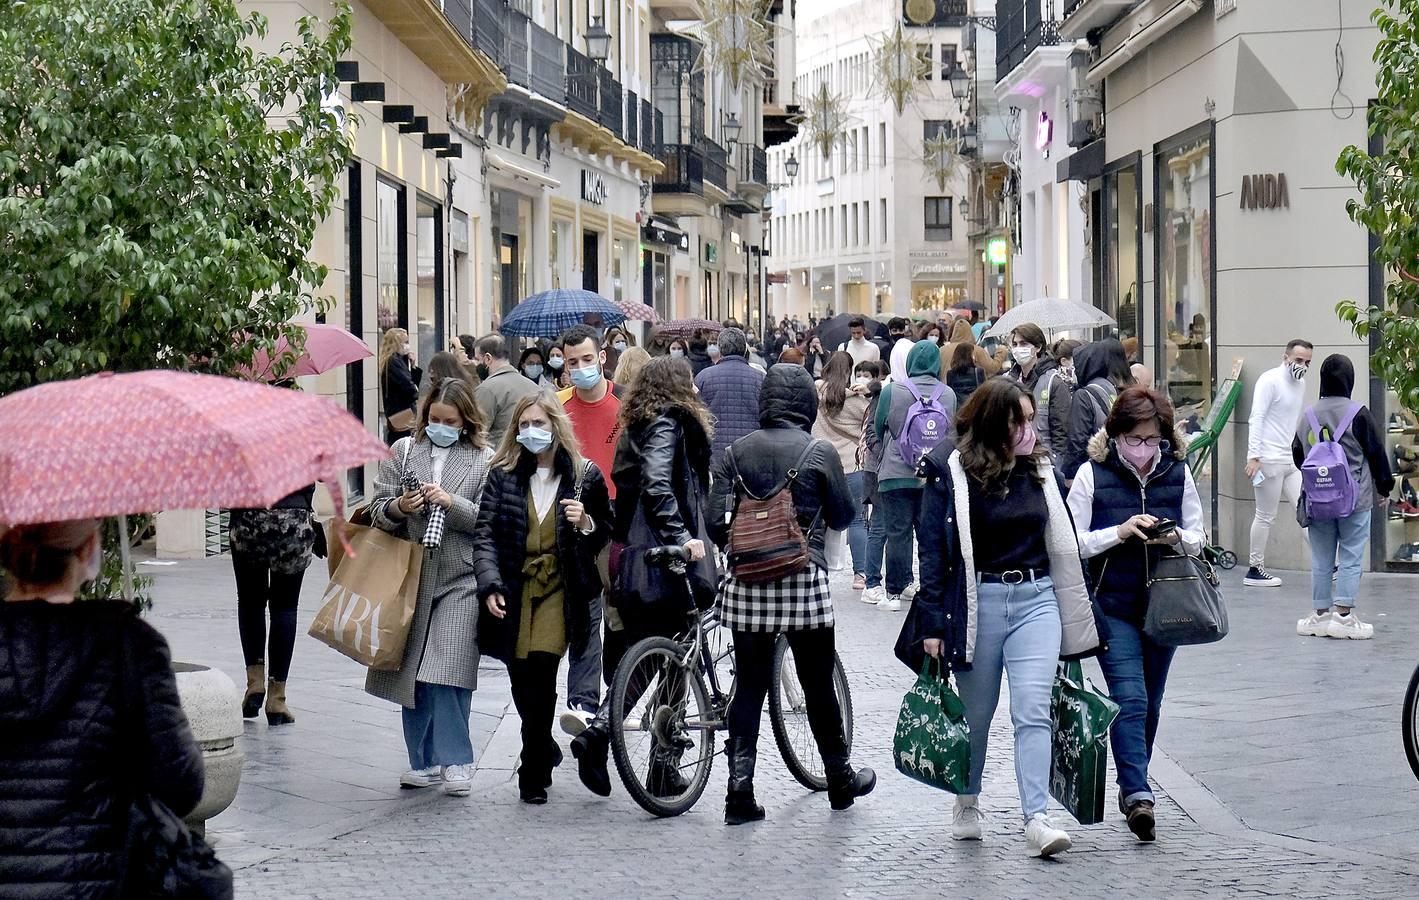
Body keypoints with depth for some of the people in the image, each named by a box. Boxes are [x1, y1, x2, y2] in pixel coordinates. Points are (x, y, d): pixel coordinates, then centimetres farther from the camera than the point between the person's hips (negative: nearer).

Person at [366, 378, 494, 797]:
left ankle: (455, 761, -5)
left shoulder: (485, 460, 3)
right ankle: (424, 762, 16)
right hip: (410, 577, 3)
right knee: (412, 673, 6)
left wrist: (452, 503, -17)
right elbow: (376, 511, 9)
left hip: (460, 580, -3)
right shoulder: (403, 451, 11)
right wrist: (398, 507, -13)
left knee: (448, 673, -12)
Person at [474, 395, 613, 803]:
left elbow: (607, 533, 13)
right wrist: (490, 585, -14)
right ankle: (545, 750, 32)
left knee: (539, 674, -16)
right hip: (514, 591, 2)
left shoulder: (585, 475, 3)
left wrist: (586, 523, -10)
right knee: (523, 684, 6)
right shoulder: (503, 475, 4)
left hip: (560, 591, -2)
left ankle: (534, 774, -5)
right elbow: (485, 533, -2)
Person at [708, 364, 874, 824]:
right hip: (804, 580, -2)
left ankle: (740, 793, 1)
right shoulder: (819, 452, -6)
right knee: (818, 684, 12)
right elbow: (843, 515, 4)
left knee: (749, 686, 7)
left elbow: (717, 523, -2)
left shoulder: (735, 452, 1)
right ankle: (840, 780, 27)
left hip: (746, 585, 2)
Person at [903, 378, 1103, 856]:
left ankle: (1037, 818, -13)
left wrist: (1077, 620, 13)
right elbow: (933, 548, -6)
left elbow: (1062, 544, 14)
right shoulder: (950, 470, -6)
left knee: (1033, 710, -9)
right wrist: (932, 624, -10)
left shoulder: (1040, 468, 7)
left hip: (1036, 598, 2)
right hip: (976, 601, -2)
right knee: (975, 712, 12)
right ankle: (967, 803, 33)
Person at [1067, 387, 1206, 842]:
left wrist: (1177, 538, -12)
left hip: (1163, 604, 4)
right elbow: (1072, 544, -6)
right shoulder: (1092, 474, -5)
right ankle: (1139, 795, -21)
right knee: (1130, 700, -15)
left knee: (1150, 703, 12)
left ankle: (1132, 786, 26)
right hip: (1112, 605, -4)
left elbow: (1198, 538, 10)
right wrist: (1120, 532, -18)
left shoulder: (1178, 472, 4)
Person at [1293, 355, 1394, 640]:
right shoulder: (1358, 413, -11)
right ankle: (1343, 615, -5)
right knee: (1351, 558, 0)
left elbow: (1297, 454, 11)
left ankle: (1321, 614, 14)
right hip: (1355, 499, -4)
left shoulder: (1308, 415, 3)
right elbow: (1377, 453, -5)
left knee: (1321, 560, 10)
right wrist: (1384, 488, 8)